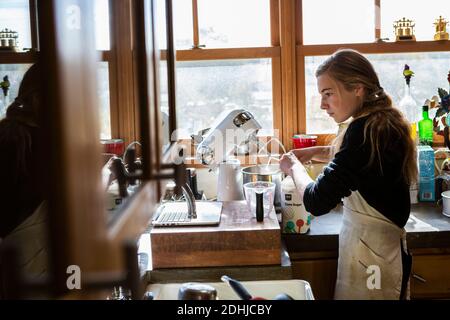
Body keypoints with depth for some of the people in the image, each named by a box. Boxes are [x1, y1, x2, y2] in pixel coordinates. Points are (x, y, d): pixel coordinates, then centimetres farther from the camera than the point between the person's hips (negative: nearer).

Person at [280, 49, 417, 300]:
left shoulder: (364, 130, -23)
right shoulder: (386, 122, 4)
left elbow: (317, 202, -23)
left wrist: (294, 167, -4)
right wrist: (317, 152, 12)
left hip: (369, 250, -9)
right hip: (383, 244, 9)